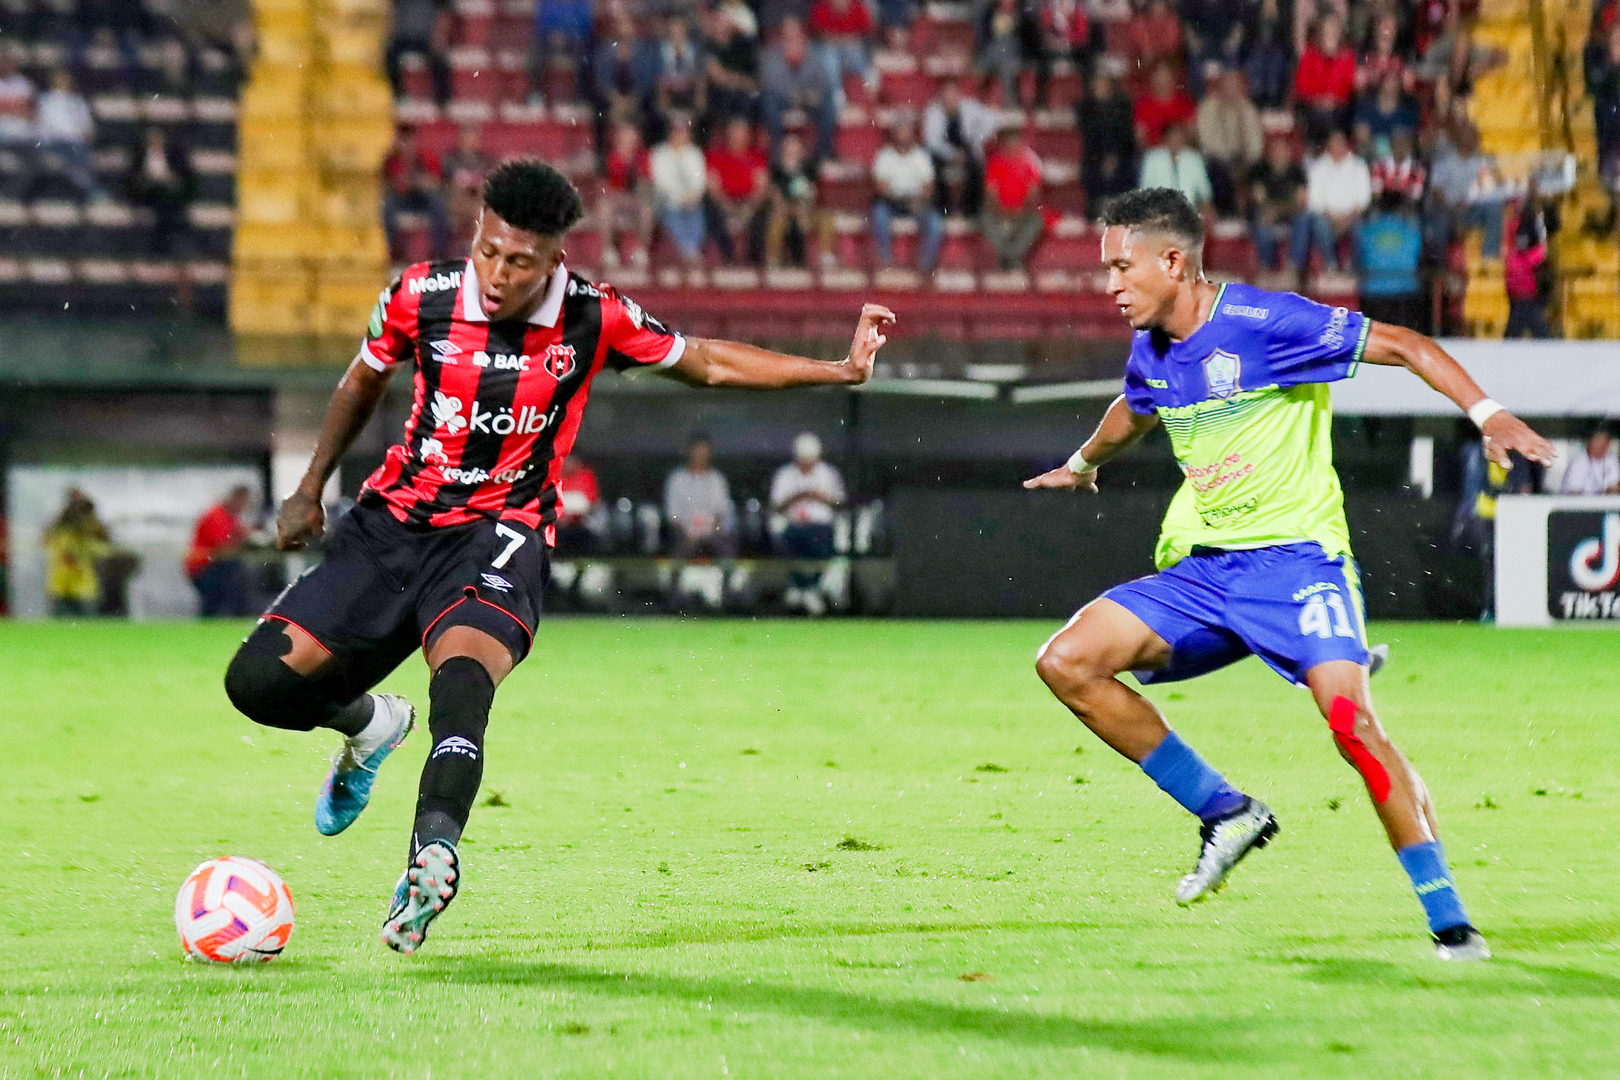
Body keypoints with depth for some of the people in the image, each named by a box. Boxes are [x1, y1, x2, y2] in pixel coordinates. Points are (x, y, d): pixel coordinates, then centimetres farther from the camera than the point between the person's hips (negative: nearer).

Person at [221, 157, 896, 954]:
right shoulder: (419, 297, -6)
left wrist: (839, 371, 1)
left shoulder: (592, 319, -8)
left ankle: (433, 850, -56)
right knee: (258, 681, -9)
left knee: (461, 678, -35)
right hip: (392, 521, 3)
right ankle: (367, 722, 25)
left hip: (498, 532, -3)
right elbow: (363, 382, 16)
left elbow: (708, 364, 8)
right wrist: (310, 491, 20)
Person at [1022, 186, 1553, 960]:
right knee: (1066, 662, -8)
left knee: (1350, 718, -25)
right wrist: (1085, 462, 53)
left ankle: (1450, 923, -17)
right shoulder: (1149, 351, 8)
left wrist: (1487, 413, -22)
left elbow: (1400, 345, -11)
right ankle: (1225, 812, 2)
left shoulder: (1262, 322, -14)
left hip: (1294, 556, -7)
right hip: (1199, 569, 7)